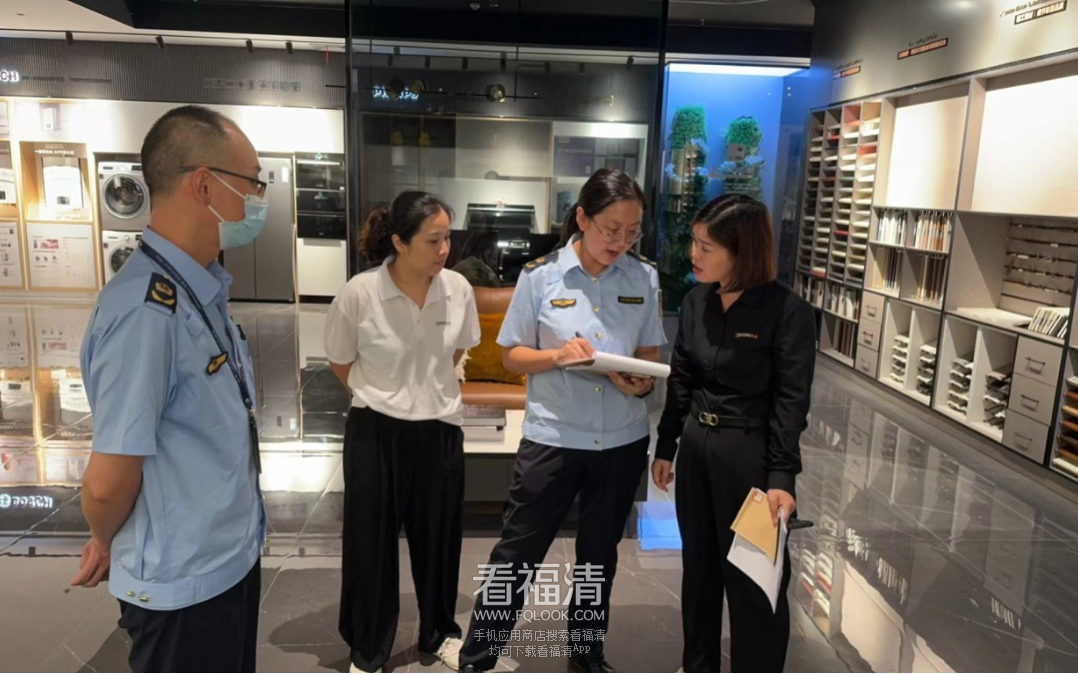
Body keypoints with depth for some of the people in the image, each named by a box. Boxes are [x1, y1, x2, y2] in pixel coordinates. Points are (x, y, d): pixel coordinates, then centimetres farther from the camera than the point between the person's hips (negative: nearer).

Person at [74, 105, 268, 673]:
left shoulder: (202, 289, 1)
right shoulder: (147, 309, -28)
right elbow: (108, 481, -23)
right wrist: (107, 545, -3)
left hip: (233, 558, 7)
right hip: (185, 584, -7)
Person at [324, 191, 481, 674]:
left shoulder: (458, 290, -9)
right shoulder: (358, 294, -18)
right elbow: (342, 364, 0)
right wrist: (383, 395, 6)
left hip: (440, 428, 3)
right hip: (376, 431, -2)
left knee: (438, 535, 17)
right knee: (370, 539, 11)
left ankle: (440, 632, 40)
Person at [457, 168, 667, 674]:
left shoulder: (644, 277, -2)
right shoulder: (540, 275, -8)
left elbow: (650, 353, 6)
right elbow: (513, 356, -3)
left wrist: (643, 382, -16)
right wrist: (558, 355, -22)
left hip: (623, 441, 3)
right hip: (553, 437, -3)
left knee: (599, 553, 19)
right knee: (518, 552, 6)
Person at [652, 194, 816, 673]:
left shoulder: (787, 311, -15)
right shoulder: (696, 300, 2)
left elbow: (791, 401, -15)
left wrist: (782, 477, -20)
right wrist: (666, 446, 12)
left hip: (750, 452, -6)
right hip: (696, 446, 6)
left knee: (752, 578, 8)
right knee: (698, 566, 20)